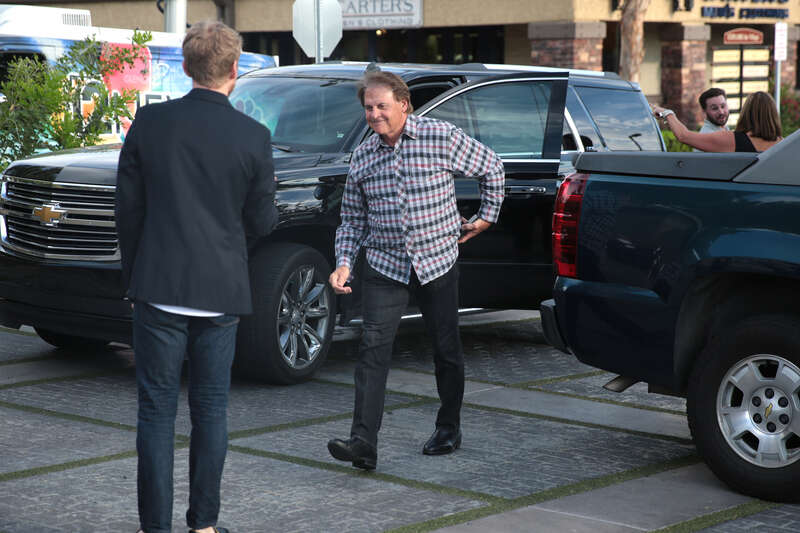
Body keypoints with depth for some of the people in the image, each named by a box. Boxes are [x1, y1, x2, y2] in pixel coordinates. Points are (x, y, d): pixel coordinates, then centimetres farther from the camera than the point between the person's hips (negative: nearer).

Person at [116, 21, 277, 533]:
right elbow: (261, 221, 0)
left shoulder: (149, 122, -3)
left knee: (157, 410, 5)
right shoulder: (253, 136, -6)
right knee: (211, 408, 11)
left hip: (159, 287, 0)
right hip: (221, 291, 0)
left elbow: (128, 207, 2)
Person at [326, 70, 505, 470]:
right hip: (384, 266, 2)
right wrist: (343, 264, -2)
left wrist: (487, 216, 11)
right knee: (373, 346, -13)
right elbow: (352, 218, 11)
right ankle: (363, 442, -18)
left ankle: (449, 428, 29)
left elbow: (492, 169, 9)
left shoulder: (442, 137, -6)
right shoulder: (362, 157, 4)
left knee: (446, 349, 9)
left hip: (438, 261, -1)